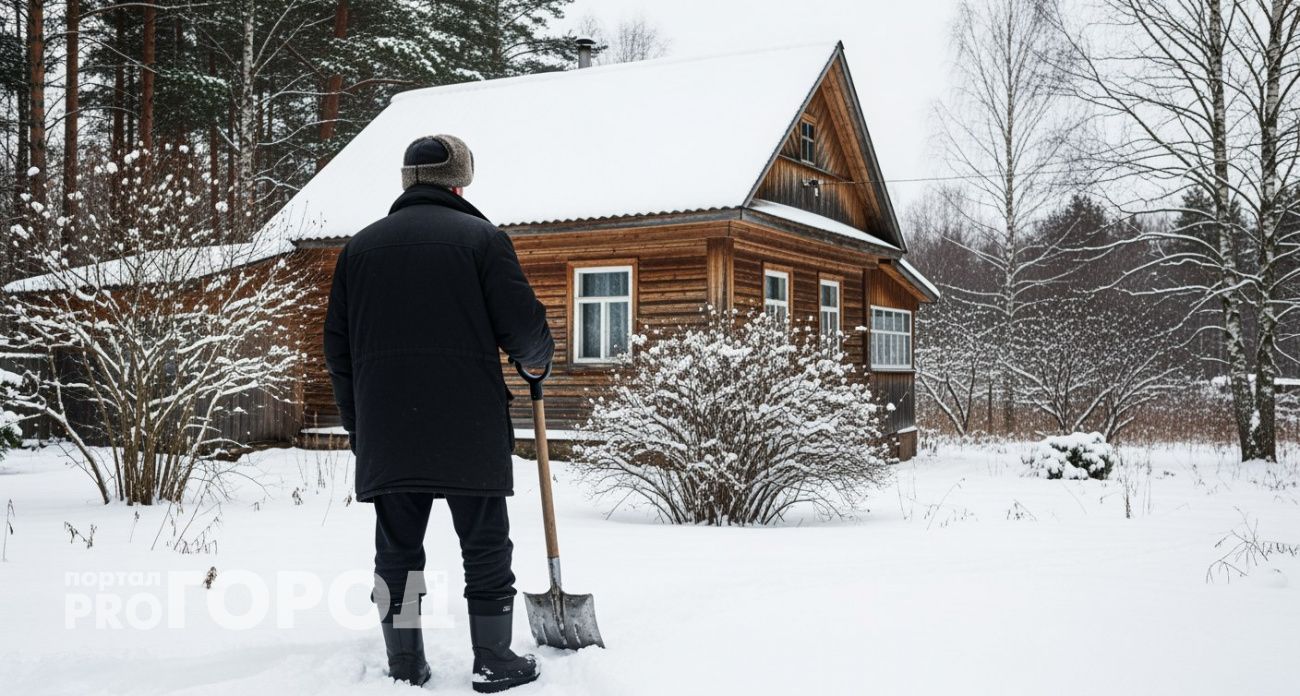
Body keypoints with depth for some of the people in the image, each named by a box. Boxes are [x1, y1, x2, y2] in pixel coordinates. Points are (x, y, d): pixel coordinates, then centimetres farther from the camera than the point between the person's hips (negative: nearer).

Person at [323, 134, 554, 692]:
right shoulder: (481, 237, -1)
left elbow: (338, 348, 13)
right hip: (469, 432, -3)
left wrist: (356, 423, 21)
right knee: (485, 547, 7)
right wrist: (539, 356, 17)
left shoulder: (360, 246, 12)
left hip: (385, 434, 4)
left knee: (397, 548, 11)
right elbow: (523, 327, -6)